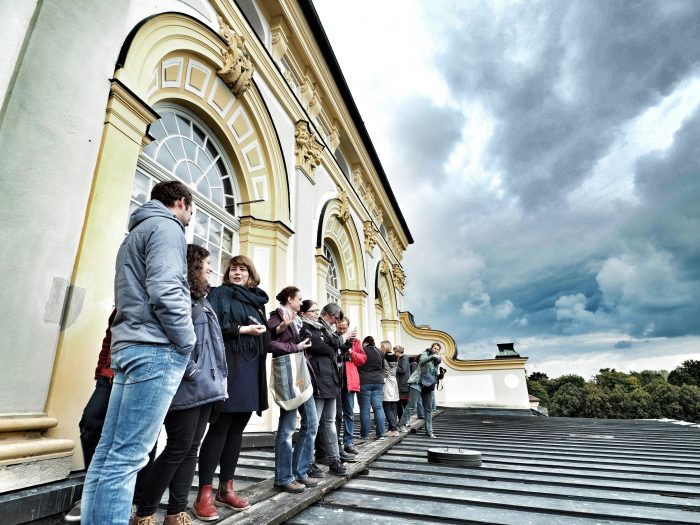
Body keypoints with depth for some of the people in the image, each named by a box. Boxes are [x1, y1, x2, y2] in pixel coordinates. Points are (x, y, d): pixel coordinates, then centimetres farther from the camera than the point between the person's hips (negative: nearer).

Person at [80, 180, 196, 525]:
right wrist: (187, 346, -10)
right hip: (156, 349, -10)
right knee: (127, 455, -8)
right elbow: (165, 291, -18)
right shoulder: (166, 226, -4)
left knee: (109, 450, 10)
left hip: (128, 345, 10)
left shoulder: (136, 232, 26)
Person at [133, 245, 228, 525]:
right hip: (188, 385, -9)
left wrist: (218, 376, 15)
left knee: (191, 449, 12)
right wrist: (190, 371, -19)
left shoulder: (202, 298, 20)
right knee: (179, 448, -2)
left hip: (205, 385, 9)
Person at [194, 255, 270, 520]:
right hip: (229, 366, -6)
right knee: (220, 428, -3)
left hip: (252, 370, 6)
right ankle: (204, 494, 8)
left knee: (236, 430, 11)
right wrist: (242, 329, -13)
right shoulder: (220, 293, 2)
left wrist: (268, 328, 3)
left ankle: (225, 489, 21)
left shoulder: (257, 301, 20)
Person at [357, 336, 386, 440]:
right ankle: (380, 434, 6)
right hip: (378, 382, 4)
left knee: (364, 409, 2)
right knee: (378, 407, 5)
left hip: (364, 382, -3)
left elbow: (357, 366, 3)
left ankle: (365, 434, 8)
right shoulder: (380, 352, 9)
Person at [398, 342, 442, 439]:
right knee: (411, 405, -12)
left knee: (428, 409, 8)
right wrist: (432, 356, -35)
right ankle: (402, 425, -4)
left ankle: (429, 431, 14)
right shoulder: (425, 354, 0)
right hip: (417, 384, -7)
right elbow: (422, 361, -24)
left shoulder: (436, 361, 19)